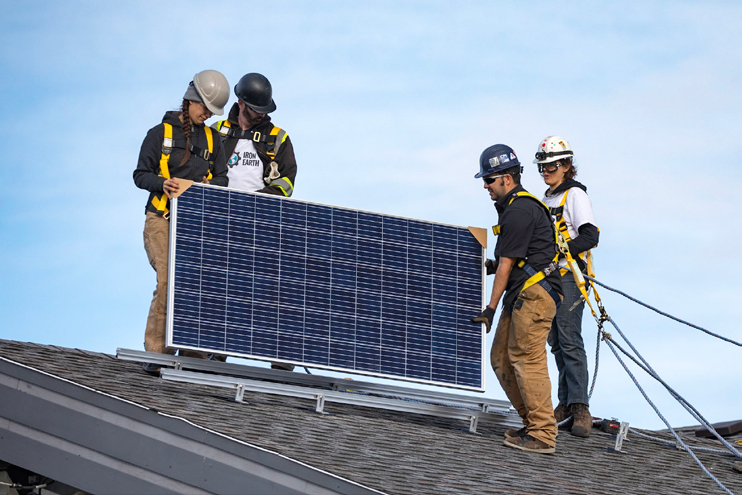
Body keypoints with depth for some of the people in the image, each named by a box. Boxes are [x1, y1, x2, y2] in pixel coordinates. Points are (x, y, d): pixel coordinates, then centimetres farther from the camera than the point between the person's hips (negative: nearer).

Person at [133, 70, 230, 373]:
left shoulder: (212, 140, 17)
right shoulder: (160, 134, 6)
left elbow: (222, 178, 14)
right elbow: (141, 175, 4)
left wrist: (207, 187, -9)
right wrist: (162, 183, -16)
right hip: (162, 219, -4)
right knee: (169, 280, -18)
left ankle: (192, 354, -2)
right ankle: (156, 354, -16)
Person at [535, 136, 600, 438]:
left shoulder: (575, 194, -8)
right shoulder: (549, 197, 18)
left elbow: (590, 237, -16)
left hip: (569, 276, -9)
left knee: (569, 341, -14)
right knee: (556, 342, 8)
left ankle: (580, 408, -18)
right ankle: (566, 402, 13)